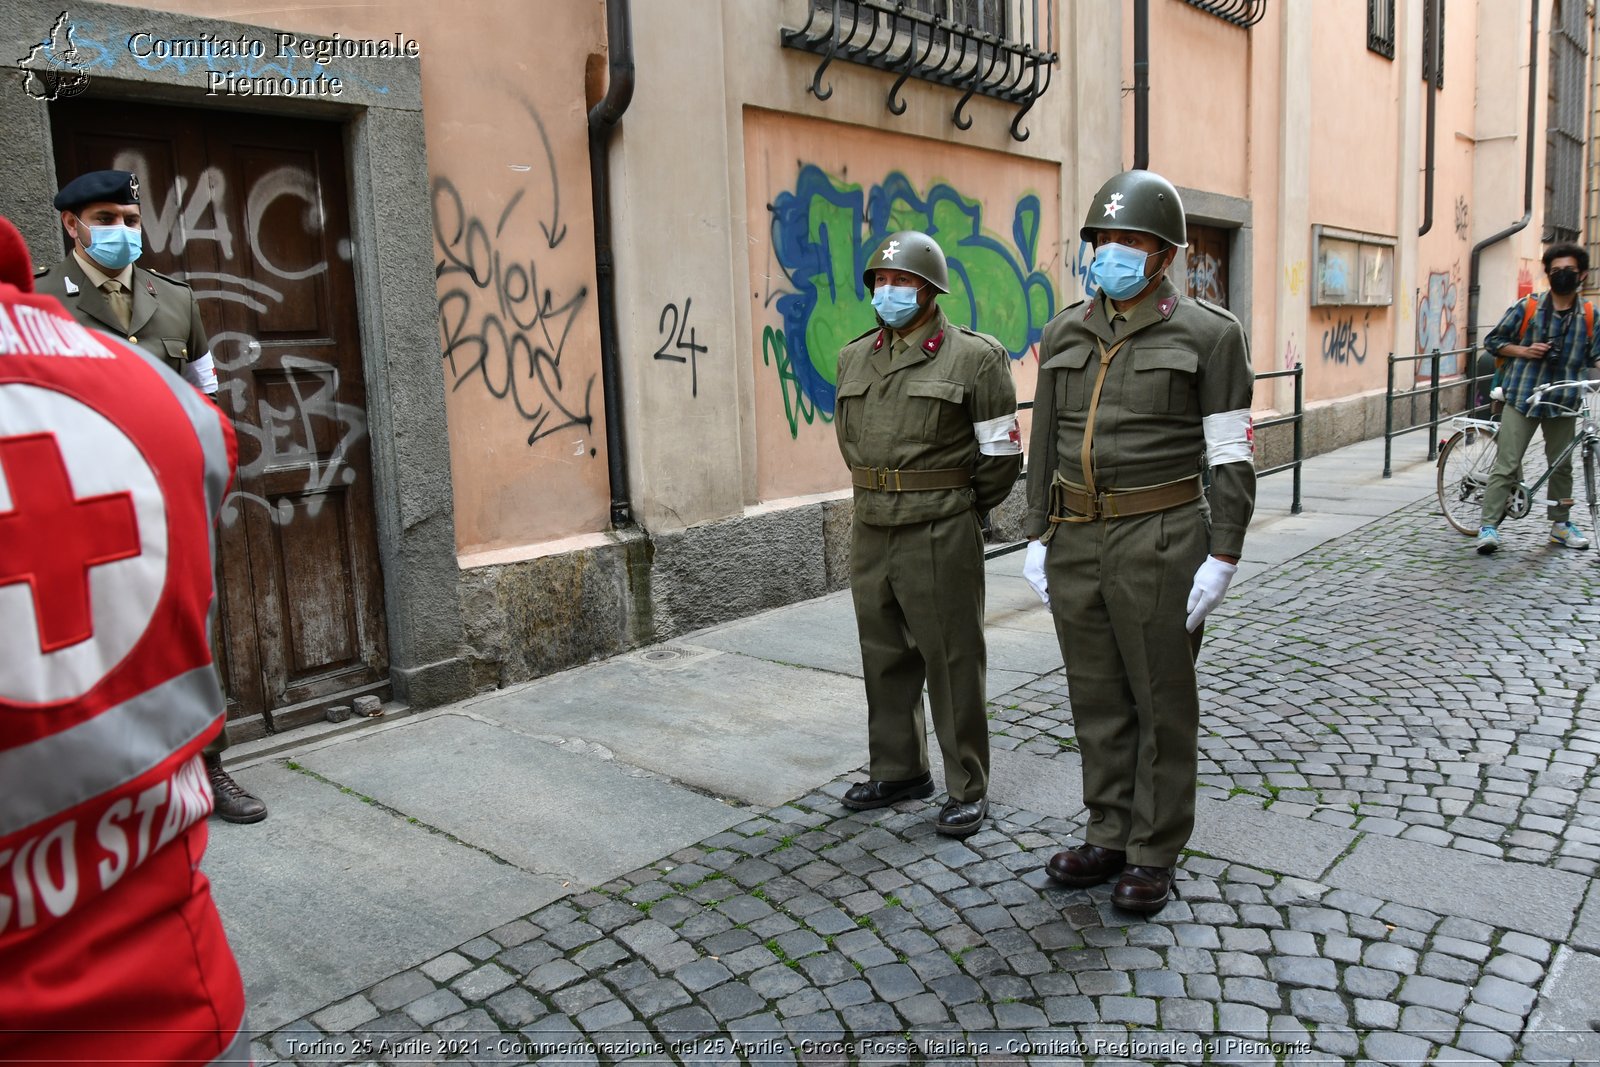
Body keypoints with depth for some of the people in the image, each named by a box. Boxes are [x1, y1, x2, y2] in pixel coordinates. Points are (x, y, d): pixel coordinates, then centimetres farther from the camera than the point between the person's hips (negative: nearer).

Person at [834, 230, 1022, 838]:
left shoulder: (975, 357, -7)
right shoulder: (855, 359, 10)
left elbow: (1002, 452, -4)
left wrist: (958, 508, 5)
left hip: (941, 536, -6)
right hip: (870, 532, 6)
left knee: (952, 662, 2)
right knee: (885, 658, 15)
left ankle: (968, 788, 16)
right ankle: (899, 770, 32)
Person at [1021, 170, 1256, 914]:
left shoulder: (1207, 334, -4)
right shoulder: (1065, 334, 9)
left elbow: (1233, 456, -6)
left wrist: (1221, 558, -11)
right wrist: (1036, 537, 10)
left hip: (1159, 543, -4)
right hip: (1075, 541, 5)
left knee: (1163, 701, 7)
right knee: (1097, 698, 13)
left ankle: (1155, 852, 21)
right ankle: (1109, 837, 28)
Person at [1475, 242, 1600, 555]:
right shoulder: (1526, 307, -3)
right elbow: (1493, 341, 4)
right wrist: (1525, 351, -11)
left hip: (1563, 403, 3)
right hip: (1522, 399, -3)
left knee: (1562, 466, 14)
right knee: (1506, 466, -7)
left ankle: (1560, 523, 29)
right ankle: (1488, 526, -6)